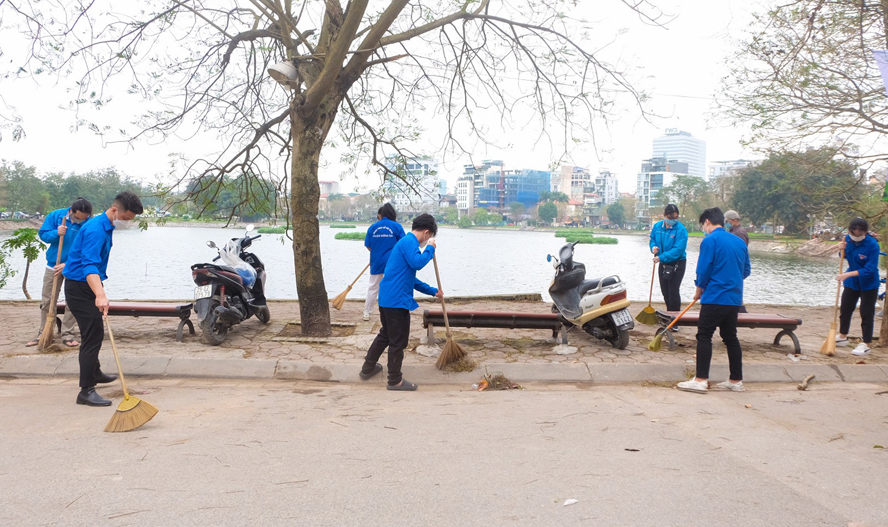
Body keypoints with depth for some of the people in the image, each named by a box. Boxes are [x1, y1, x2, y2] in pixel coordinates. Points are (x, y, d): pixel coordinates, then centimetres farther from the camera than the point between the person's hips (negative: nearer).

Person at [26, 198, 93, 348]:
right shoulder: (55, 216, -9)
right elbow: (42, 233, -2)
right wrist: (55, 233, -24)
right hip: (53, 266, 2)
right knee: (47, 302, 7)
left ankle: (67, 335, 10)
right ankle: (43, 335, 17)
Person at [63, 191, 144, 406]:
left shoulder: (107, 227, 9)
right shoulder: (96, 230, -24)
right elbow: (89, 265, -38)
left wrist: (99, 291, 30)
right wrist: (100, 295, -51)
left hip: (88, 286, 10)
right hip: (79, 288, -10)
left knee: (94, 333, 24)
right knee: (93, 335, -13)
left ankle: (94, 372, 43)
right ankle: (86, 390, -11)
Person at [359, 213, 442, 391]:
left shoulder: (405, 241, 20)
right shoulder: (410, 241, -12)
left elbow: (412, 280, 26)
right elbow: (417, 263, -30)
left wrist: (432, 291, 27)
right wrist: (430, 249, -12)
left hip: (387, 298, 10)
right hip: (397, 300, -10)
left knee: (386, 334, 25)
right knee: (398, 341, 1)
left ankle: (368, 368, 35)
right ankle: (395, 381, 11)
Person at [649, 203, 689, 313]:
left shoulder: (681, 230, -20)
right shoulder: (657, 226, -1)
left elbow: (678, 249, -26)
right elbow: (652, 239, 14)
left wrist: (661, 257, -30)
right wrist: (653, 247, -10)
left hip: (677, 264, -6)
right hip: (663, 264, 6)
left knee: (673, 291, -7)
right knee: (665, 292, 15)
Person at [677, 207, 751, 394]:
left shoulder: (710, 240, -9)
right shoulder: (740, 241, 12)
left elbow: (703, 269, -11)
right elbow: (746, 270, 15)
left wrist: (699, 290, 4)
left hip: (715, 297, -7)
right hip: (735, 298, 7)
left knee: (704, 336, -3)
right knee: (730, 337, 14)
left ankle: (701, 380, -7)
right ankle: (736, 380, 17)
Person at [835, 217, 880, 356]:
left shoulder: (872, 245, -25)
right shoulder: (848, 239, -9)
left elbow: (870, 269, -27)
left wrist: (848, 274, -35)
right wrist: (842, 249, -13)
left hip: (868, 284, -6)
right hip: (851, 282, 6)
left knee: (867, 314, -1)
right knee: (845, 309, 15)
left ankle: (865, 345, 8)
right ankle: (842, 337, 33)